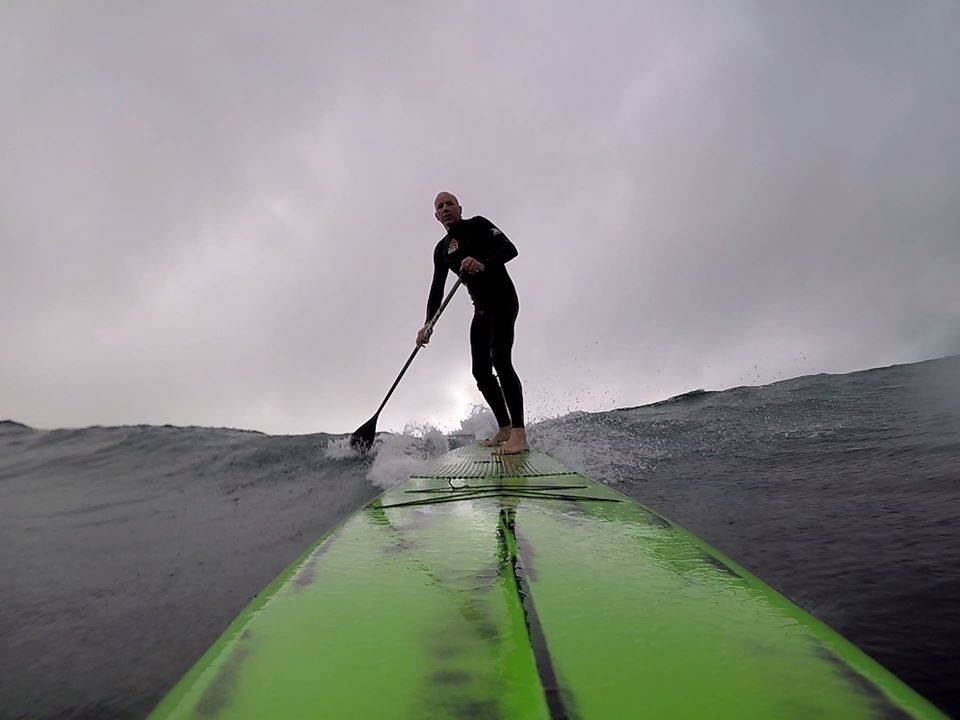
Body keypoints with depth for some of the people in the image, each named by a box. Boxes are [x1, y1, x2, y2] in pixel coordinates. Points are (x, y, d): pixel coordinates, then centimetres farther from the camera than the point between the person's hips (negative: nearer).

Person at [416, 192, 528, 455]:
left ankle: (519, 434, -30)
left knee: (500, 360, -24)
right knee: (481, 371, 4)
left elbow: (510, 249, -15)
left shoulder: (478, 225, -1)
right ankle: (504, 429, 14)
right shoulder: (442, 249, 16)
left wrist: (483, 264, -33)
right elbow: (437, 290, 15)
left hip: (503, 299, -8)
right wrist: (428, 324, 2)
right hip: (481, 308, 8)